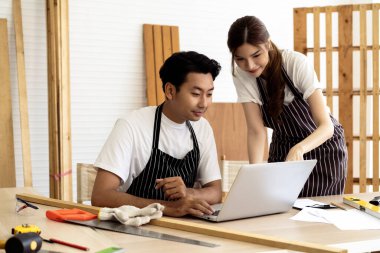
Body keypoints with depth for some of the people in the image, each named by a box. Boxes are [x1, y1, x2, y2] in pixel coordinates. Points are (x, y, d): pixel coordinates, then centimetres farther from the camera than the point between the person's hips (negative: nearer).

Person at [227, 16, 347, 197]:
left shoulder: (296, 63, -27)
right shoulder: (240, 74, -17)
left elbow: (326, 126, -30)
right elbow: (256, 130, -18)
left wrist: (299, 149, -49)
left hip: (322, 145, -2)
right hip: (282, 149, 3)